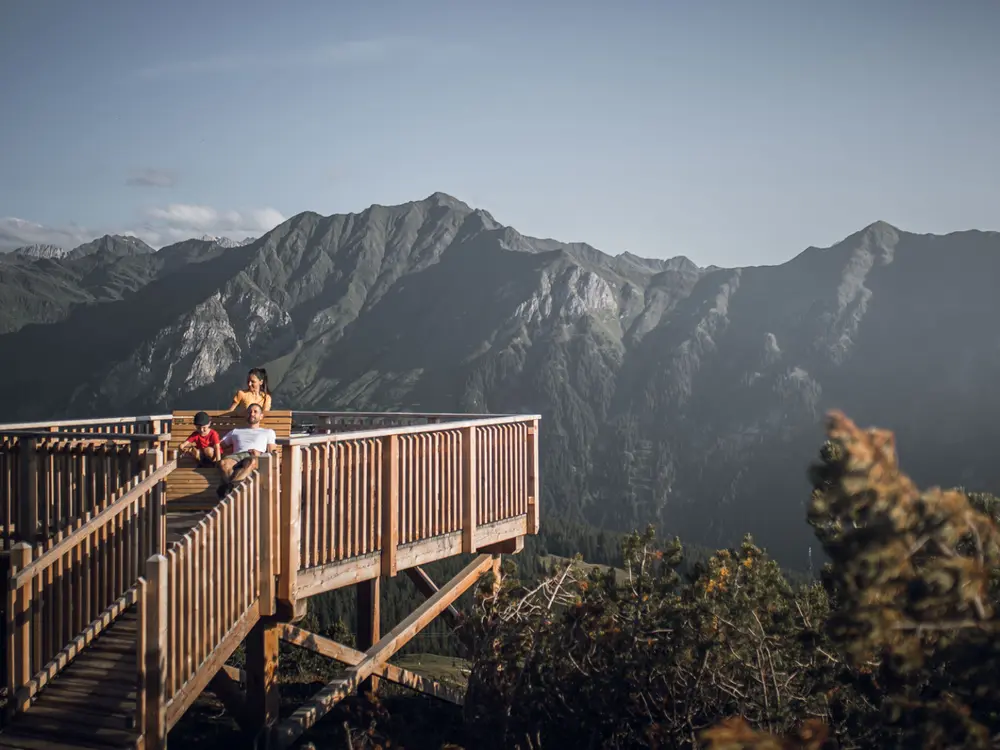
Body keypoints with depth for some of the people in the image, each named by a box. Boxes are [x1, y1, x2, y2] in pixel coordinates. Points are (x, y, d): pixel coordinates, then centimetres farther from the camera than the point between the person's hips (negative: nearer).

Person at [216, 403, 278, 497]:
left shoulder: (268, 432, 32)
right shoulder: (235, 431, 38)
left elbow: (271, 451, 17)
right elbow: (220, 445, 30)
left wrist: (259, 454, -4)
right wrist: (230, 450, 9)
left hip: (254, 457, -3)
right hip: (237, 455, 3)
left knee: (251, 462, -44)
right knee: (223, 463, -37)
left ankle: (227, 486, -64)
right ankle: (232, 488, -55)